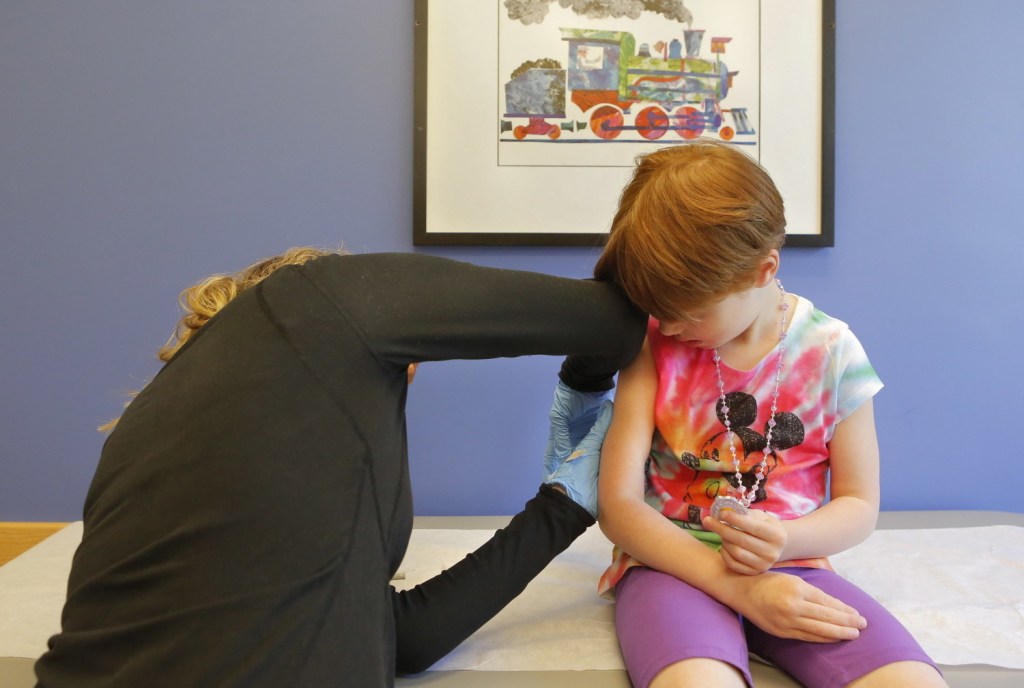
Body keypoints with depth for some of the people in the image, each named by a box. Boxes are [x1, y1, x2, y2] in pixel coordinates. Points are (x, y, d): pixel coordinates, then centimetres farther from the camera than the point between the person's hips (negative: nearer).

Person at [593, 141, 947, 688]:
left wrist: (786, 541, -16)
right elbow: (618, 504, -7)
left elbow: (859, 505, 8)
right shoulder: (655, 345, -4)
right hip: (675, 564, -2)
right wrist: (735, 584, -18)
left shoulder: (832, 353, -1)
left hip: (787, 566, 3)